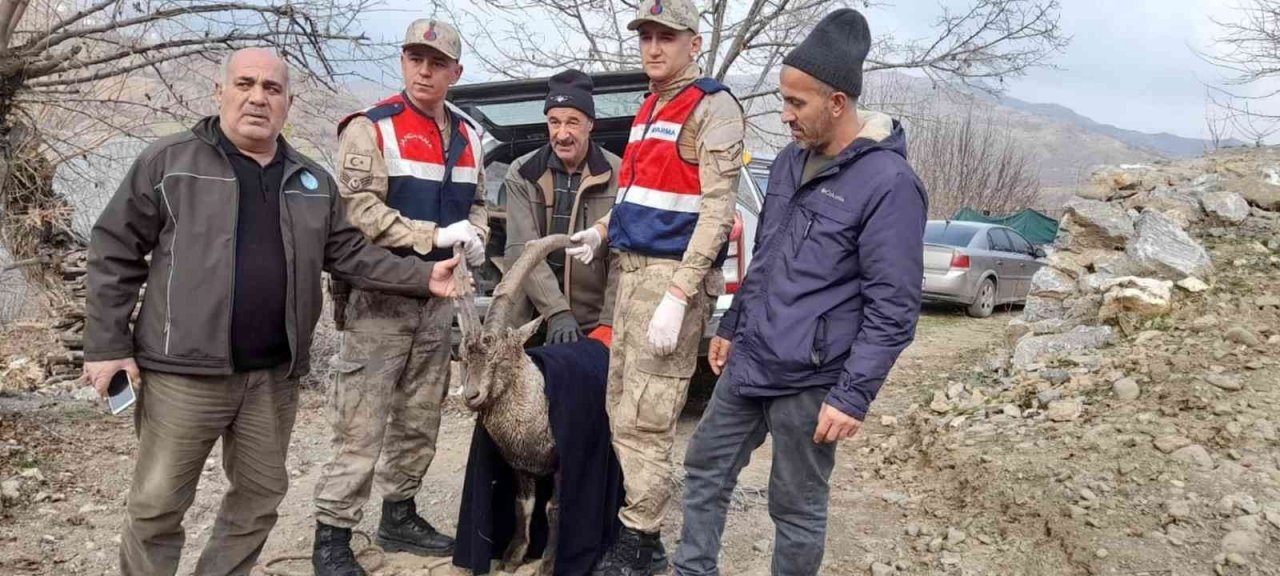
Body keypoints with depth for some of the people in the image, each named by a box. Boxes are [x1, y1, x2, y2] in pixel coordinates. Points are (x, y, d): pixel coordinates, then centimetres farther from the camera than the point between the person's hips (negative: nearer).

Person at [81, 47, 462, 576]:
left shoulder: (312, 180, 11)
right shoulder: (168, 161, -2)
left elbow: (350, 254, 11)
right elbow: (114, 253, -2)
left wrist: (423, 277, -1)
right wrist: (108, 344, -7)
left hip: (274, 375, 4)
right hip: (184, 371, -4)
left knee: (259, 497, 15)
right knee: (156, 505, 6)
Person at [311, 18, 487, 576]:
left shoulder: (466, 138, 13)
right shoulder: (371, 128, -8)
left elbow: (476, 203, 23)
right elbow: (361, 212, -17)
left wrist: (475, 238, 1)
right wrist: (435, 236, -20)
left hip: (438, 299, 7)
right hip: (380, 296, -7)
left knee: (420, 419, 15)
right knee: (361, 425, -6)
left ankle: (399, 516, 30)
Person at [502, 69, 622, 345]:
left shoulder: (617, 175, -2)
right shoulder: (522, 173, 1)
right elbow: (522, 250, -7)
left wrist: (609, 323, -14)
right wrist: (557, 312, -17)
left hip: (596, 324, -1)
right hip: (535, 321, 1)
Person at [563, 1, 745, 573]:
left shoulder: (713, 108, -9)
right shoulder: (648, 108, 18)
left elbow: (716, 212, -17)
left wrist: (678, 295, -22)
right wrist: (602, 230, 15)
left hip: (672, 273, -9)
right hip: (630, 267, 9)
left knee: (644, 419, -7)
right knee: (620, 409, 12)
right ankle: (637, 525, 24)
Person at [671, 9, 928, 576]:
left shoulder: (888, 182, -16)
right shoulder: (791, 160, 9)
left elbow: (893, 308, -17)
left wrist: (853, 395, -19)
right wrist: (731, 327, 22)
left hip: (809, 382, -8)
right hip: (748, 362, 8)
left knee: (796, 508, 7)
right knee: (705, 470, 15)